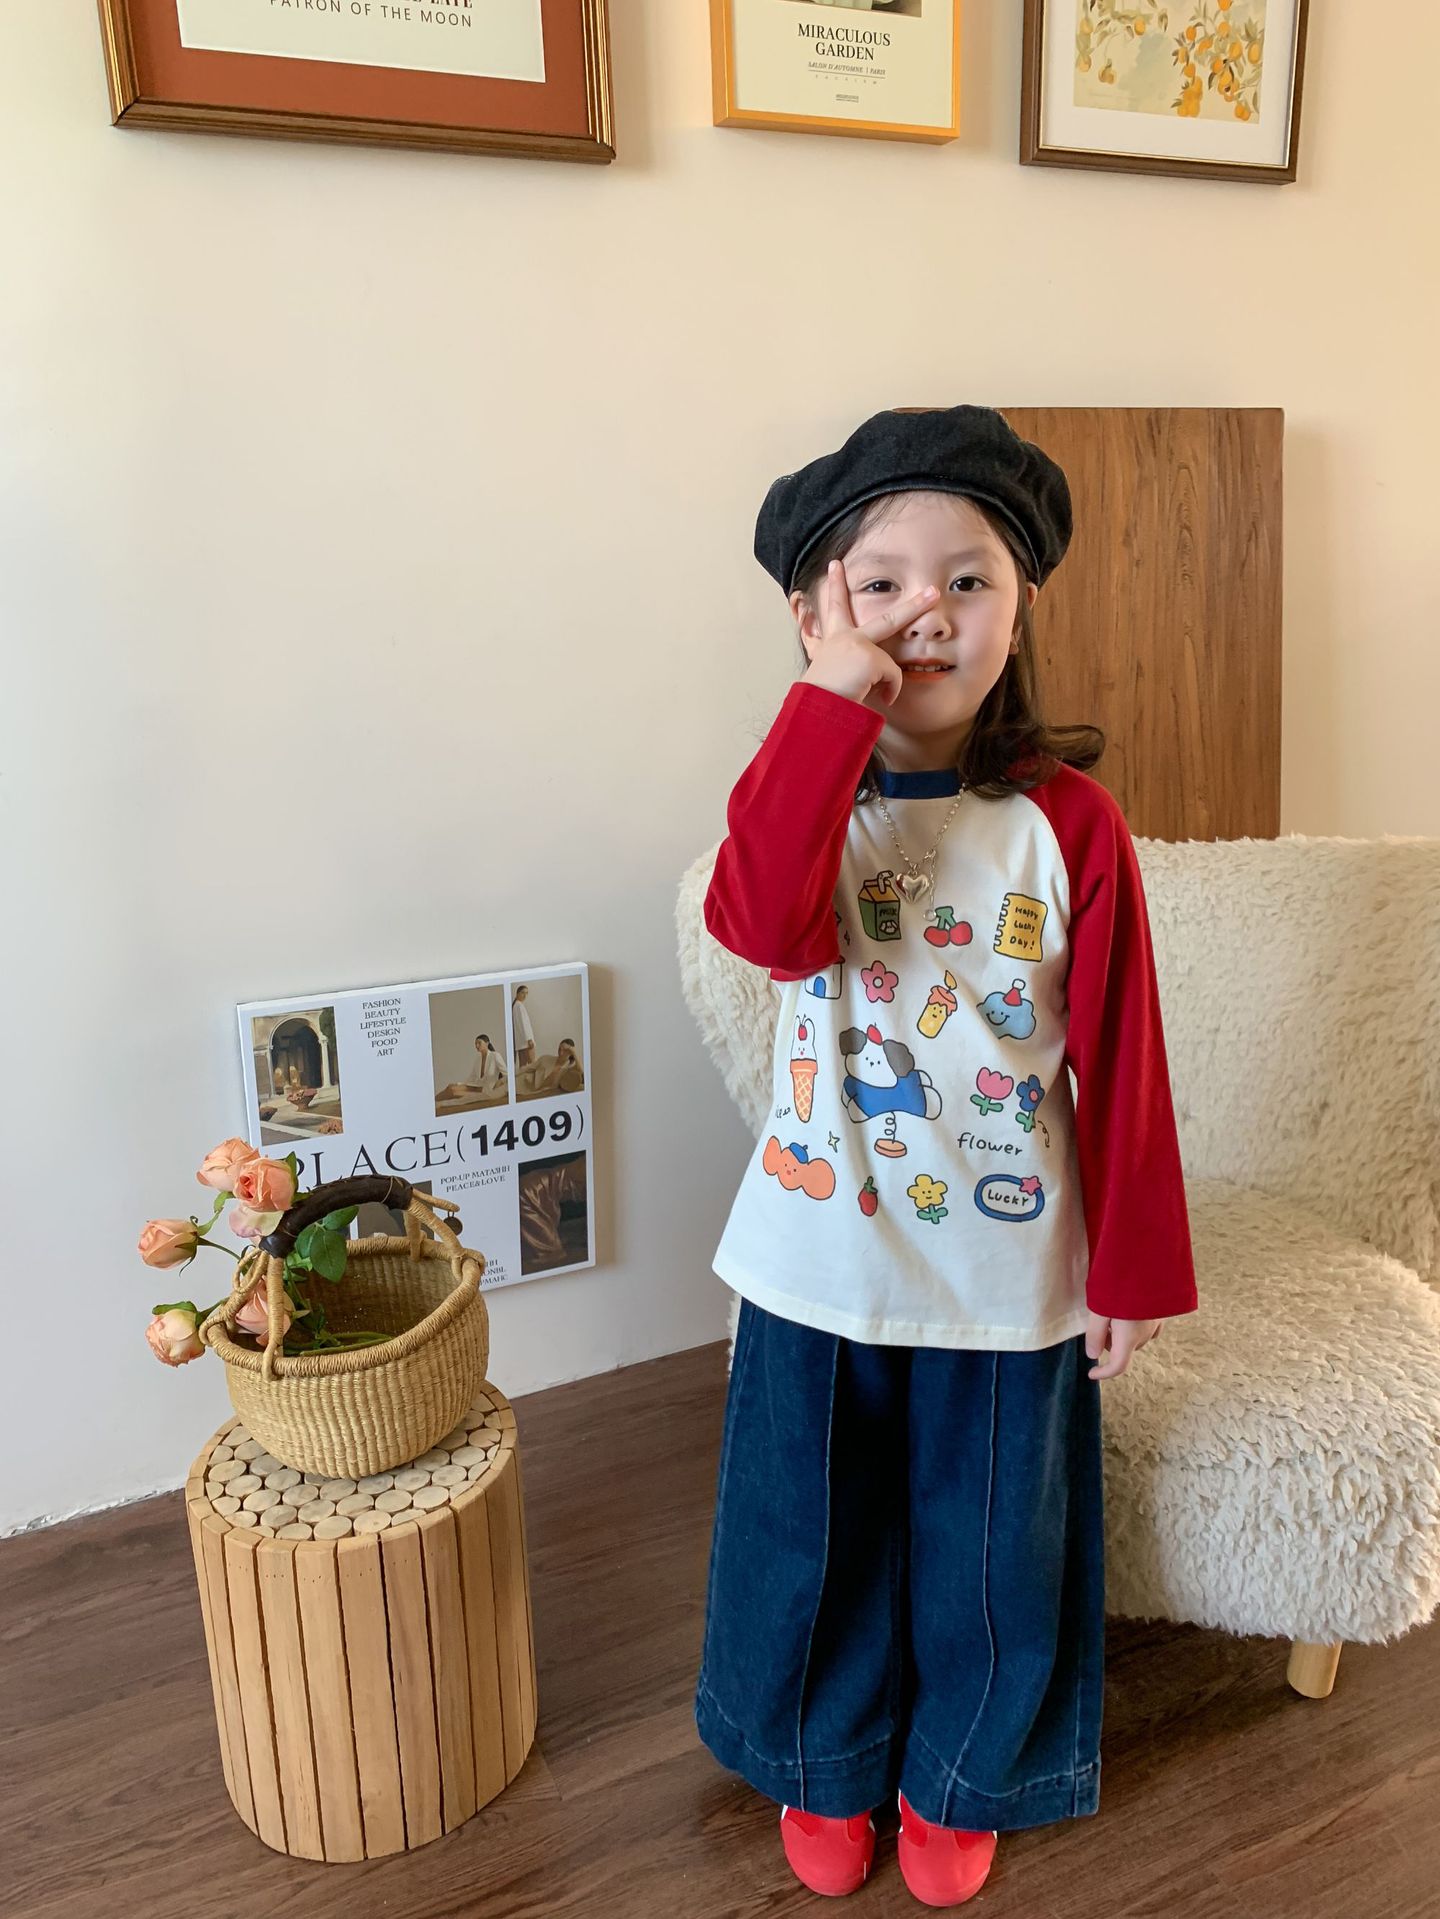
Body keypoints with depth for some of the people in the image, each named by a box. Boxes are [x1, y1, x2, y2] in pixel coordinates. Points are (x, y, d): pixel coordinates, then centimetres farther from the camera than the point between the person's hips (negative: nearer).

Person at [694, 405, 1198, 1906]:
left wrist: (1134, 1266, -4)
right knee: (816, 1538, 19)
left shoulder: (1068, 820, -10)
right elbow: (766, 924, -31)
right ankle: (825, 1767, 48)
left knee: (990, 1551, 18)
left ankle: (957, 1781, 48)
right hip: (823, 1267, 1)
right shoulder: (808, 794, -7)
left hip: (1009, 1275, 0)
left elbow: (1121, 1060, -6)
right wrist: (835, 699, -31)